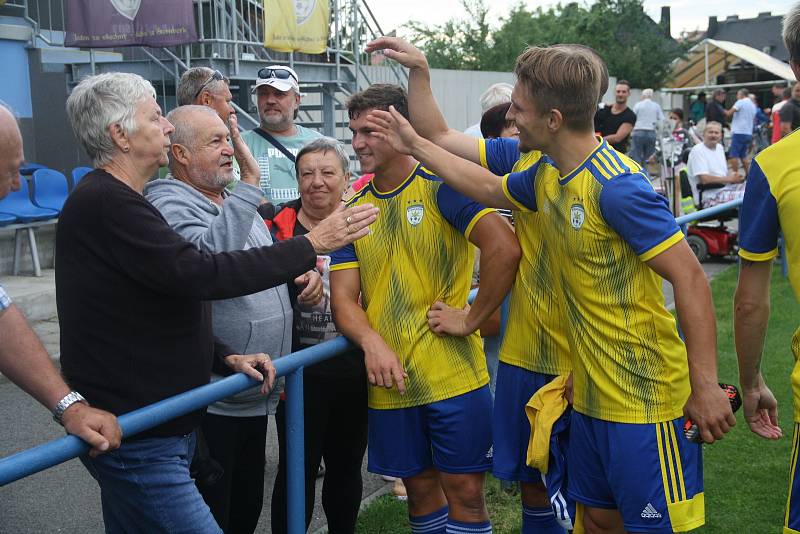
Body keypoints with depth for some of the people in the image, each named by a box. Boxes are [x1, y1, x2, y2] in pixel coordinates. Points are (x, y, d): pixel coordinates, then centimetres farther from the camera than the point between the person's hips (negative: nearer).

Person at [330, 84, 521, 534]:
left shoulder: (441, 187, -8)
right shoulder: (355, 210, 7)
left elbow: (505, 249, -21)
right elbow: (344, 298, 2)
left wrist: (471, 319, -17)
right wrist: (372, 342, -16)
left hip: (454, 374, -4)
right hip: (390, 380, 5)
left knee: (465, 492, 6)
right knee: (421, 488, 17)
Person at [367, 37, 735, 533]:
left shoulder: (617, 186, -21)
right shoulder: (546, 178, 5)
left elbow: (690, 278, -22)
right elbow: (489, 188, 25)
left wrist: (706, 386, -23)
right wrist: (415, 146, 27)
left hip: (644, 400, -8)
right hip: (592, 394, 9)